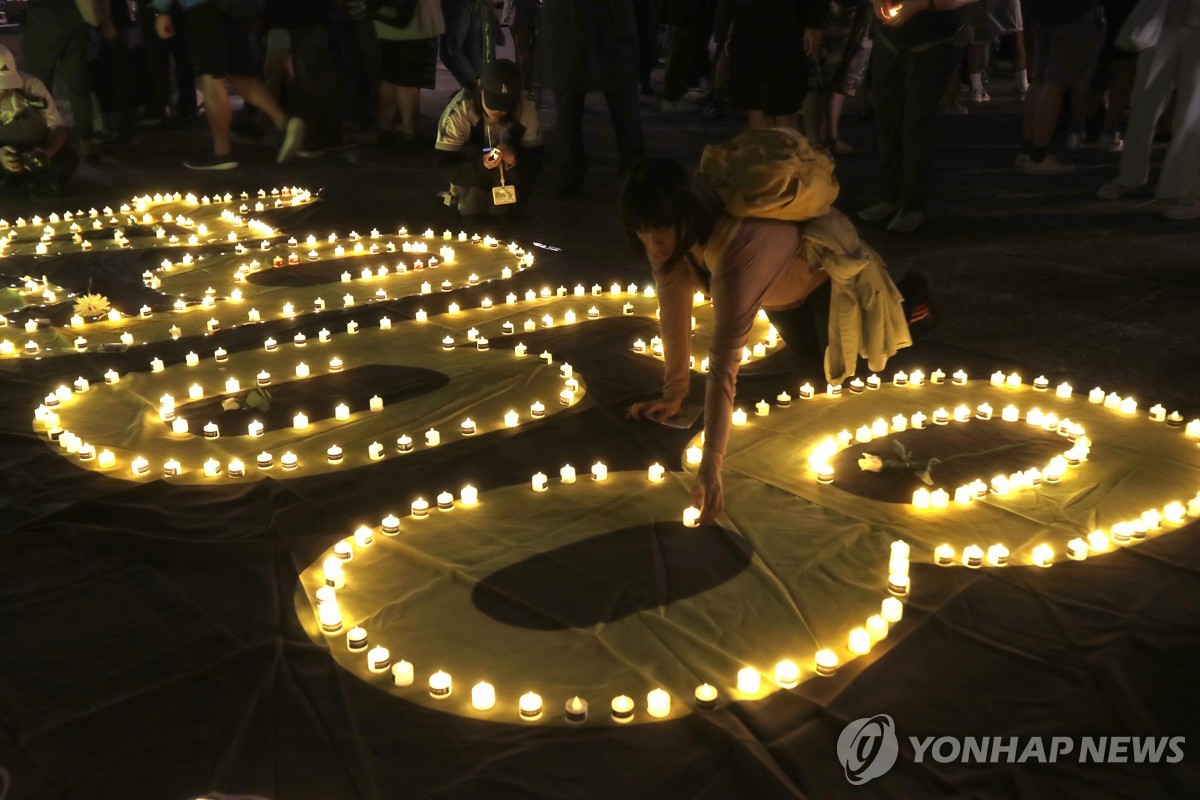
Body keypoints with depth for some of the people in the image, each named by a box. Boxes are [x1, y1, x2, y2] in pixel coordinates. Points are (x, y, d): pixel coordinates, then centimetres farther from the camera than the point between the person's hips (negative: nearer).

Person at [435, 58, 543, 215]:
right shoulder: (457, 112, -30)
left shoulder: (527, 110, -24)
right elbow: (445, 164, -26)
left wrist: (515, 160, -42)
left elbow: (535, 159, -17)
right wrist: (480, 165, -45)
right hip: (471, 166, -1)